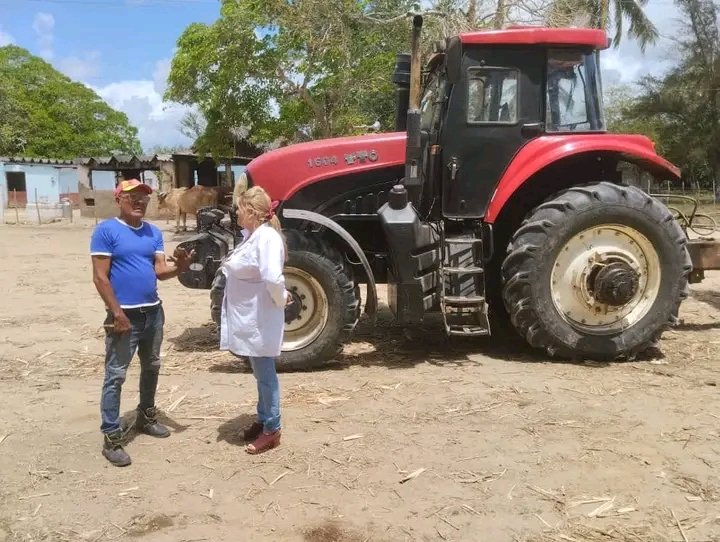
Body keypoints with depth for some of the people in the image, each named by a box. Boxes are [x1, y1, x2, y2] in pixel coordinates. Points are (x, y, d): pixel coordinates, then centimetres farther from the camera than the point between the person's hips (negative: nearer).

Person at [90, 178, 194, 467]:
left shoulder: (154, 232, 8)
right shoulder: (105, 230, -10)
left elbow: (160, 270, 0)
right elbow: (100, 277, -13)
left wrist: (179, 267, -23)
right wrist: (117, 313, -19)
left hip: (153, 312, 7)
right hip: (125, 314, -7)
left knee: (151, 368, 19)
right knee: (115, 376, -3)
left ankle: (146, 417, 37)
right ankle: (111, 437, 5)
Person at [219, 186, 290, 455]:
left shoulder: (267, 237, -22)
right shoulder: (251, 236, 9)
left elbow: (273, 278, -34)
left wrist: (280, 300, -18)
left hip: (260, 321, -10)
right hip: (248, 319, 10)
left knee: (265, 375, 2)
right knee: (261, 374, 19)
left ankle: (272, 430, 14)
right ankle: (262, 420, 33)